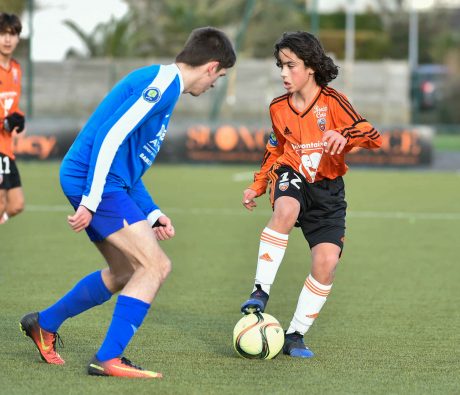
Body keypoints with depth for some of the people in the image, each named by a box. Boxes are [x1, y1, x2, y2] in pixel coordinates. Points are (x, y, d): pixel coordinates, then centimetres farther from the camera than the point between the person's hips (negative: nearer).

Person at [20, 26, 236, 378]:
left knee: (126, 273, 20)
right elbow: (110, 137, -21)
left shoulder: (164, 84, 20)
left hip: (105, 182, 10)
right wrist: (91, 202, -23)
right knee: (156, 266, -11)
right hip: (95, 181, -10)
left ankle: (44, 324, 32)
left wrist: (151, 214, 18)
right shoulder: (162, 82, -12)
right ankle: (108, 360, -11)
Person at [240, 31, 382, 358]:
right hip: (293, 176, 1)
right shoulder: (279, 108, 5)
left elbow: (374, 136, -17)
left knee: (327, 261, -15)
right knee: (286, 209, -37)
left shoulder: (332, 101, -9)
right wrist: (257, 187, 13)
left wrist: (344, 135, -36)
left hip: (328, 188, -1)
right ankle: (261, 292, -33)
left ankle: (296, 335, 1)